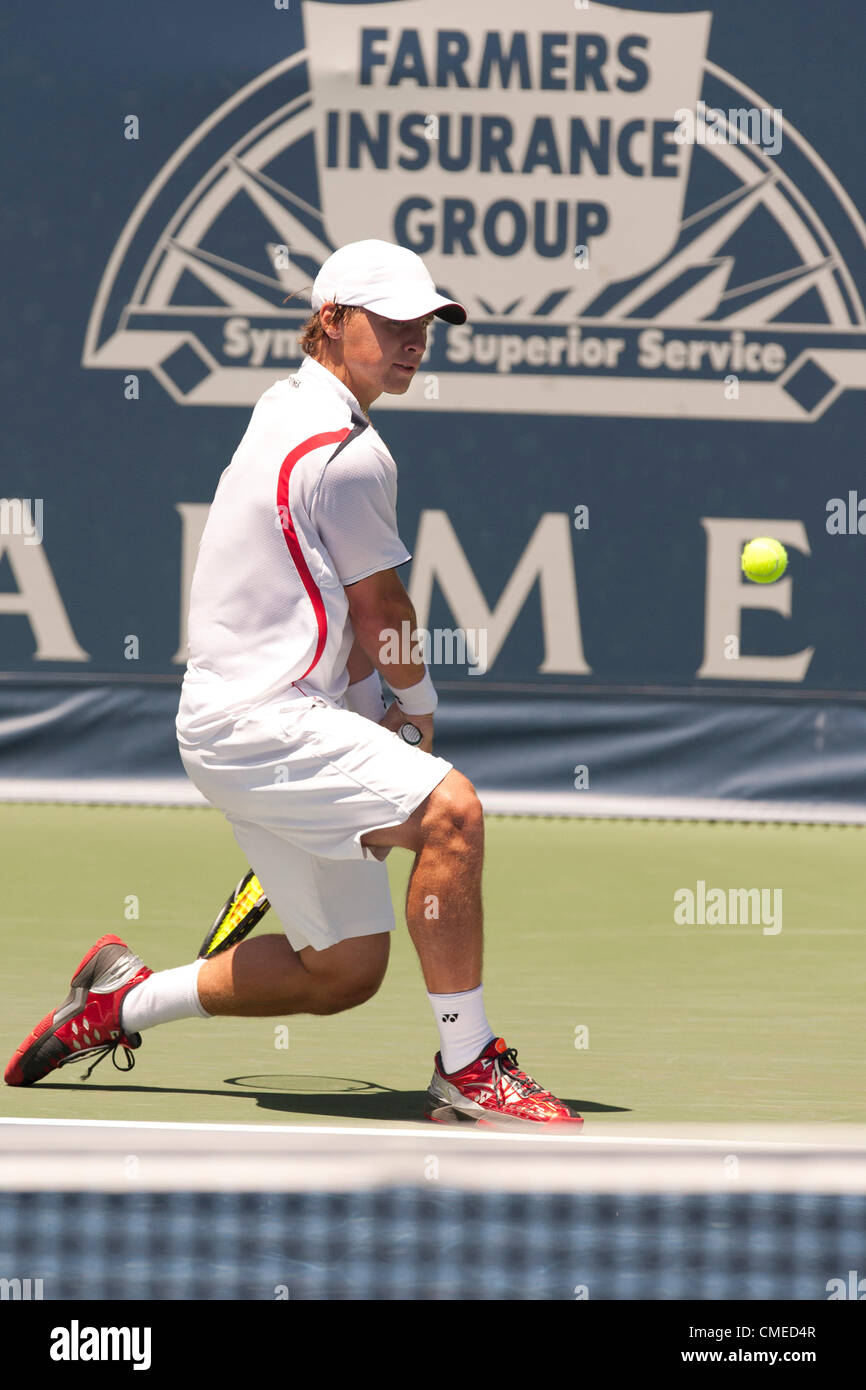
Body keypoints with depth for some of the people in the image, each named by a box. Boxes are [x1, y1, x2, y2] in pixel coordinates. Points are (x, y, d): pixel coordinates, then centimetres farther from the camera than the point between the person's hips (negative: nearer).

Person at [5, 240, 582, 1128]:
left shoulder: (284, 408, 17)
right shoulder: (350, 455, -15)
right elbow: (384, 618, -5)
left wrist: (380, 710, 19)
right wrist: (419, 711, 14)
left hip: (248, 720, 10)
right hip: (259, 722, -10)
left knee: (343, 971, 10)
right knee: (450, 811, -28)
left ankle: (122, 1000, 24)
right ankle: (467, 1071, -26)